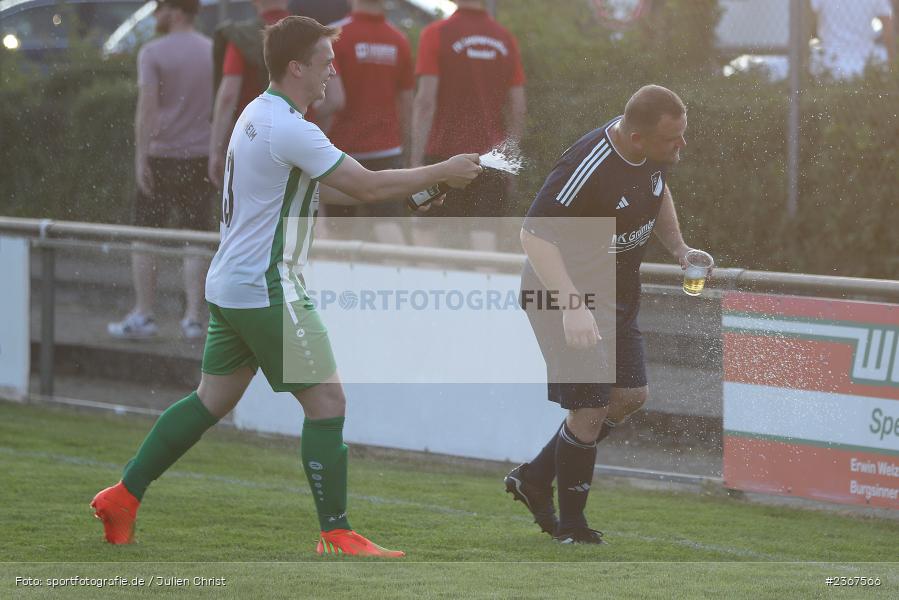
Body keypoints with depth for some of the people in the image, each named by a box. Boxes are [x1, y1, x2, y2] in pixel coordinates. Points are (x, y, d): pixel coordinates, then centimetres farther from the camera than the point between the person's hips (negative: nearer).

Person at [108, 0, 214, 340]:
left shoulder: (153, 53, -6)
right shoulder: (214, 52, 7)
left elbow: (147, 107, -14)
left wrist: (141, 157, -14)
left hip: (160, 156, -3)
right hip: (200, 158, 3)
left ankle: (143, 315, 5)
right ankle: (194, 317, 1)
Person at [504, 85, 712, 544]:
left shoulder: (655, 153, -6)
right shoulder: (587, 169, -32)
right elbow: (534, 235, -30)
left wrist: (679, 249, 5)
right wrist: (572, 306, -38)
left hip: (618, 293, 9)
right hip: (564, 297, -9)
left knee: (630, 396, 12)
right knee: (591, 409, -6)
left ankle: (535, 478, 27)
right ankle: (571, 527, 12)